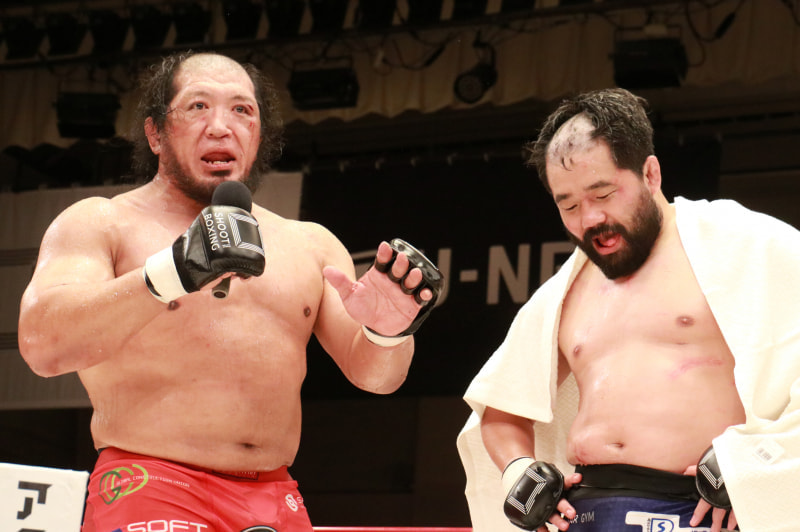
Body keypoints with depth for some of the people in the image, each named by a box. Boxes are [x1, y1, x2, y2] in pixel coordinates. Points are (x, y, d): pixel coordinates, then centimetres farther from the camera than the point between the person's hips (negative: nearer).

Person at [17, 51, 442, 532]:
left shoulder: (310, 245, 17)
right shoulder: (98, 224, 4)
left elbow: (373, 375, 12)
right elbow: (41, 344, -12)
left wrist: (387, 333, -12)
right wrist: (168, 276, -26)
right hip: (150, 489, -5)